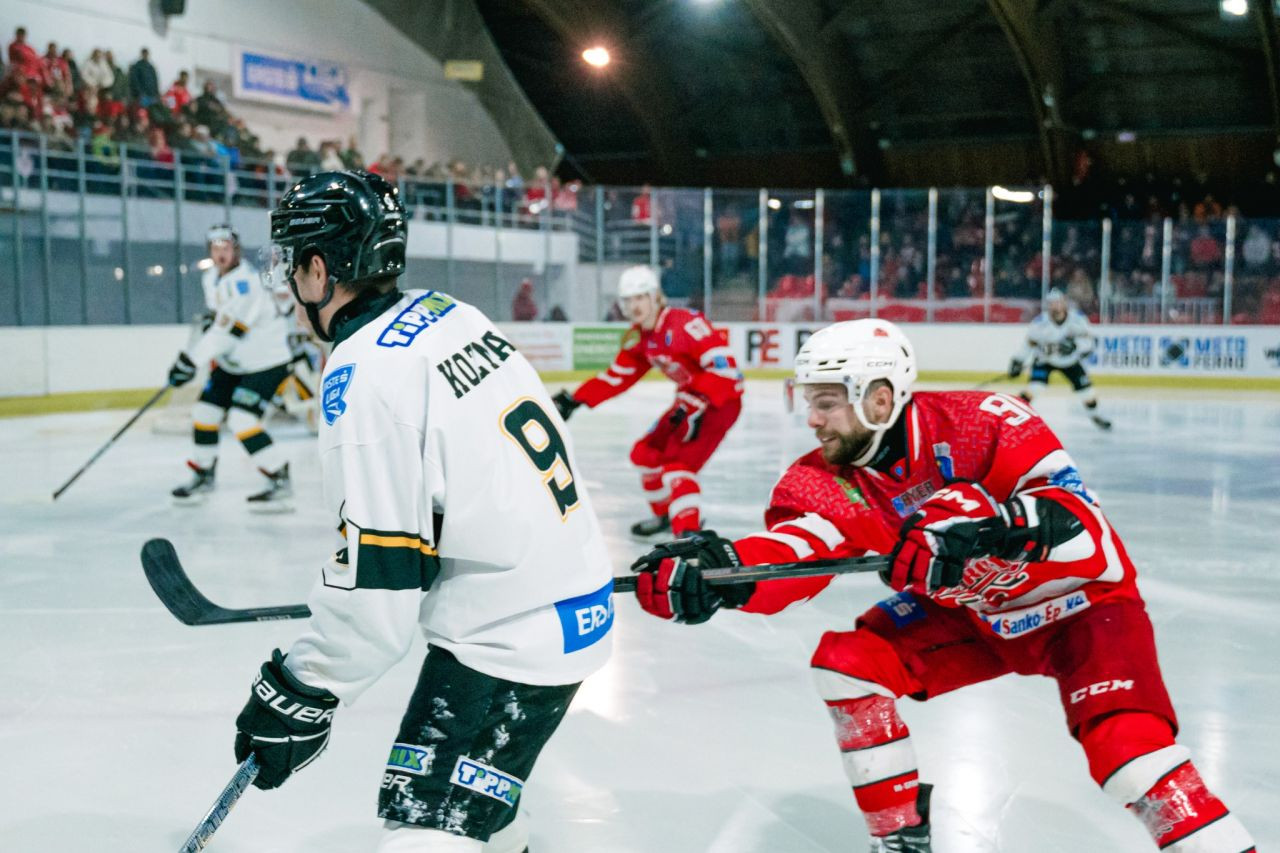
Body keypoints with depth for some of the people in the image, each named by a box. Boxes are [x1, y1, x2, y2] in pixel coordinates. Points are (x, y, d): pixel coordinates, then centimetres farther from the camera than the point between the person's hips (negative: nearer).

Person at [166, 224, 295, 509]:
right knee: (205, 412, 8)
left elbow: (229, 328, -31)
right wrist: (210, 319, 4)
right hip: (232, 362, 9)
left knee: (241, 420, -21)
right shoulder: (211, 278, 6)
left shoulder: (244, 280, -25)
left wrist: (190, 359, -29)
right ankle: (203, 476, 27)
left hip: (265, 361, -9)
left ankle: (281, 485, -14)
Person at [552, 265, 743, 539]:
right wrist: (574, 400, 3)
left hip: (721, 398, -9)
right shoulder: (638, 337, 2)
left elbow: (722, 365, -30)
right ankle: (666, 515, 33)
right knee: (646, 453, 13)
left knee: (677, 462, -22)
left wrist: (695, 407, -34)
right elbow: (617, 377, 9)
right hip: (689, 399, 9)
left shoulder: (686, 324, -26)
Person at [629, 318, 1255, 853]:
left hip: (1080, 600, -5)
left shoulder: (981, 422, -26)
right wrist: (722, 568, -55)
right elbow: (793, 548, -34)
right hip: (967, 614, 5)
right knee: (846, 658, -12)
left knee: (1126, 743, -27)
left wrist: (994, 521, -50)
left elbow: (1076, 512, -30)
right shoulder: (825, 481, -15)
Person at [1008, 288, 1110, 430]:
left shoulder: (1077, 318, -22)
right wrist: (1018, 361, -13)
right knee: (1035, 385, -24)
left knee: (1084, 386, 3)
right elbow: (1030, 342, -14)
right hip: (1045, 358, -2)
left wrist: (1075, 344, -32)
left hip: (1069, 360, 2)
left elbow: (1087, 338, -12)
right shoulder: (1040, 322, -26)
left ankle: (1095, 414, 27)